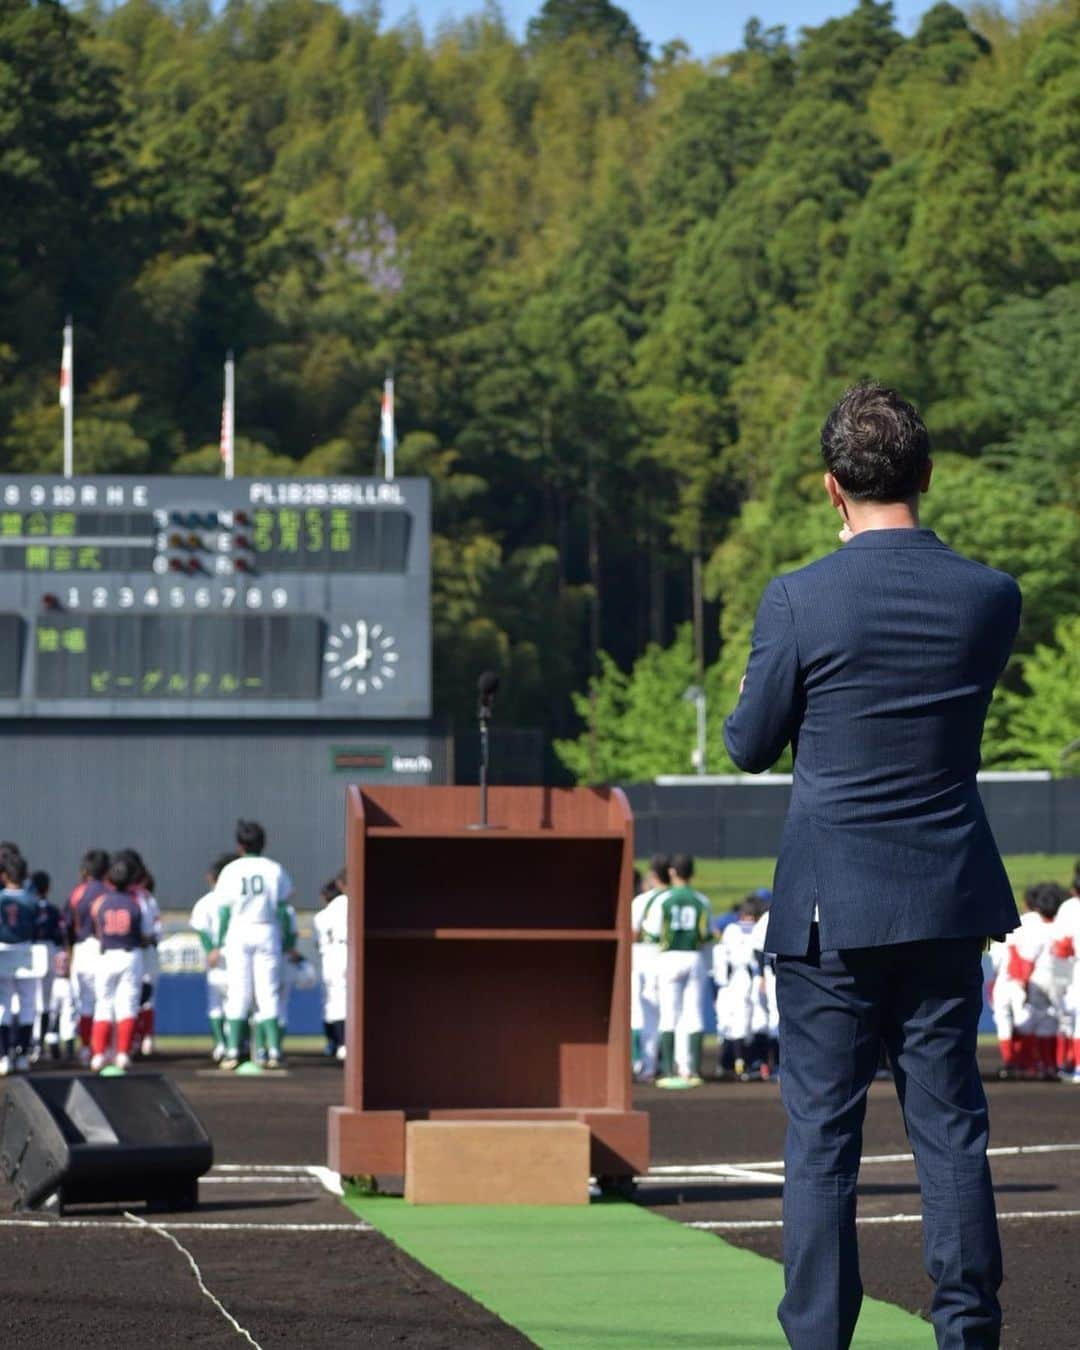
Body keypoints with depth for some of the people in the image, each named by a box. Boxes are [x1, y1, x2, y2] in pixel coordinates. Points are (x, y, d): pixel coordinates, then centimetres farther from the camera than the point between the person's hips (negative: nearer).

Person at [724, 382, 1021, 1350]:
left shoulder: (798, 602, -11)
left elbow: (750, 748, 0)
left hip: (831, 907, -3)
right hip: (950, 904, 3)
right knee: (951, 1124, 9)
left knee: (822, 1134, 3)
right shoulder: (991, 599, -2)